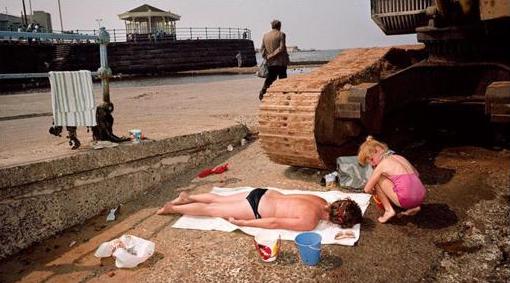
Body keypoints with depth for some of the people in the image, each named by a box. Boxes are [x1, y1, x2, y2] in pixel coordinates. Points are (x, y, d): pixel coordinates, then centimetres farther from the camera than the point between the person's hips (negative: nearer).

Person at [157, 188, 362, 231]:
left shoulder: (322, 202, -4)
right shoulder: (310, 222, -27)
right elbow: (274, 223, -24)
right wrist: (241, 223, -16)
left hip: (262, 194, 7)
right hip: (256, 209, -7)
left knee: (219, 200, 25)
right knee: (211, 210, 11)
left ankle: (187, 197, 40)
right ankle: (172, 208, 26)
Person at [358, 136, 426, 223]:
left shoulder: (382, 165, 0)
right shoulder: (400, 157, 18)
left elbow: (367, 189, 4)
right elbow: (416, 174, 32)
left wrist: (376, 193, 27)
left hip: (406, 199, -7)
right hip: (421, 197, 7)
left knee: (377, 179, 7)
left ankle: (389, 210, 6)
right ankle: (414, 207, 19)